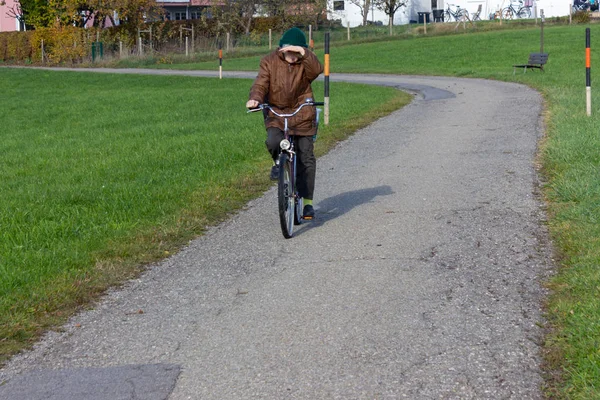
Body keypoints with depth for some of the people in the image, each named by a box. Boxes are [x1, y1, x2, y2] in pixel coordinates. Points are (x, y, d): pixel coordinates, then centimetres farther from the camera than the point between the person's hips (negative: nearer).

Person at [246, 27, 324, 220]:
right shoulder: (270, 61, -1)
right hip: (276, 113, 0)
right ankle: (278, 161, 8)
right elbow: (261, 83, -10)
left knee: (306, 159, -1)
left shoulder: (305, 62, -3)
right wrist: (255, 98, -31)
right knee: (273, 141, -29)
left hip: (302, 114, 0)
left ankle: (307, 202, 11)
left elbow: (317, 70, -25)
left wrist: (303, 52, -38)